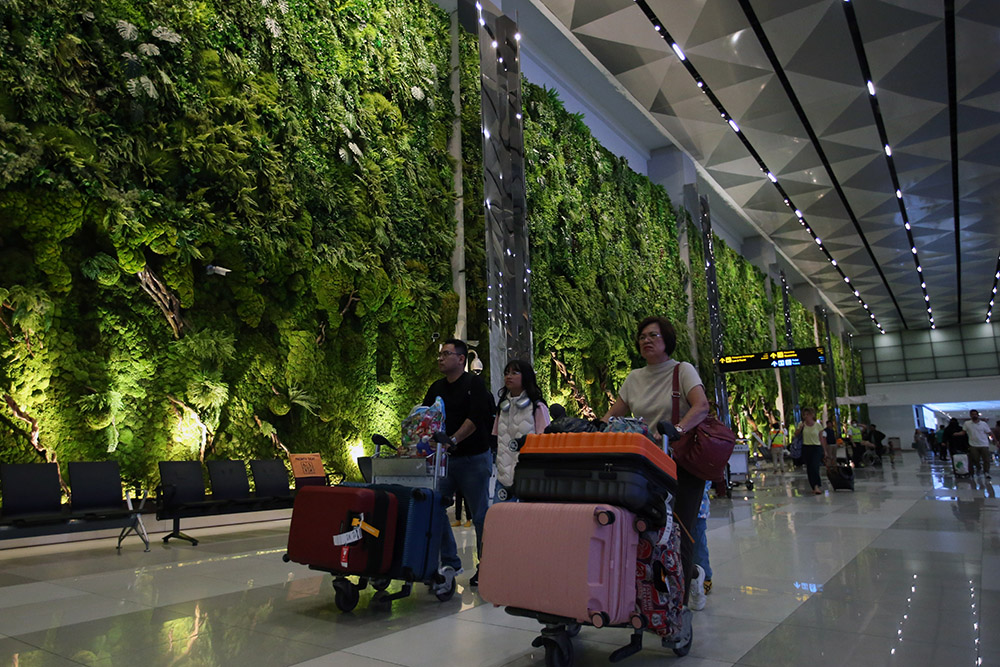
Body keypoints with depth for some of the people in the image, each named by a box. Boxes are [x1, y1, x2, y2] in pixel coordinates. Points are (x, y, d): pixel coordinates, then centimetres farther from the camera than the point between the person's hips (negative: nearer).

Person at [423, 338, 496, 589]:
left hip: (474, 458, -5)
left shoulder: (474, 384, -5)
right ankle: (450, 562, 15)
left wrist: (453, 440, -27)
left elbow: (475, 418, -16)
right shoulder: (437, 389, 13)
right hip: (445, 459, 6)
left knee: (480, 516, 3)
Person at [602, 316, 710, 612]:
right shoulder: (634, 378, 12)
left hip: (682, 462, -4)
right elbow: (613, 414, 11)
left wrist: (677, 430, -35)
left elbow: (701, 407, -18)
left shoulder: (682, 370, -2)